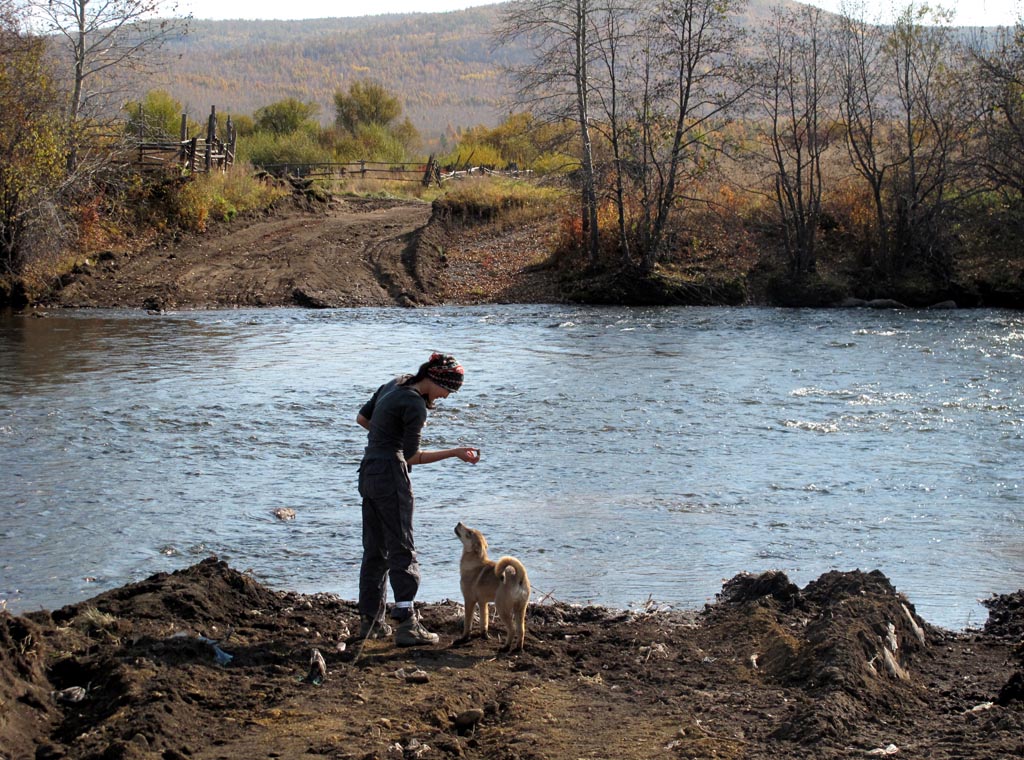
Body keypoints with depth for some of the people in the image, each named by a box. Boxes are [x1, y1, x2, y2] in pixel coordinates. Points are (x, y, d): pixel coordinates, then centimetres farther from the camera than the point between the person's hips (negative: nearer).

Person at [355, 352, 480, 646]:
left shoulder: (394, 385, 10)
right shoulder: (415, 405, -16)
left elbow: (362, 417, 20)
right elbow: (412, 457, -13)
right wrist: (455, 453, -10)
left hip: (369, 472, 9)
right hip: (391, 474, -9)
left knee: (374, 549, 13)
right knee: (402, 550, -6)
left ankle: (370, 620, 17)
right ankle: (406, 625, -8)